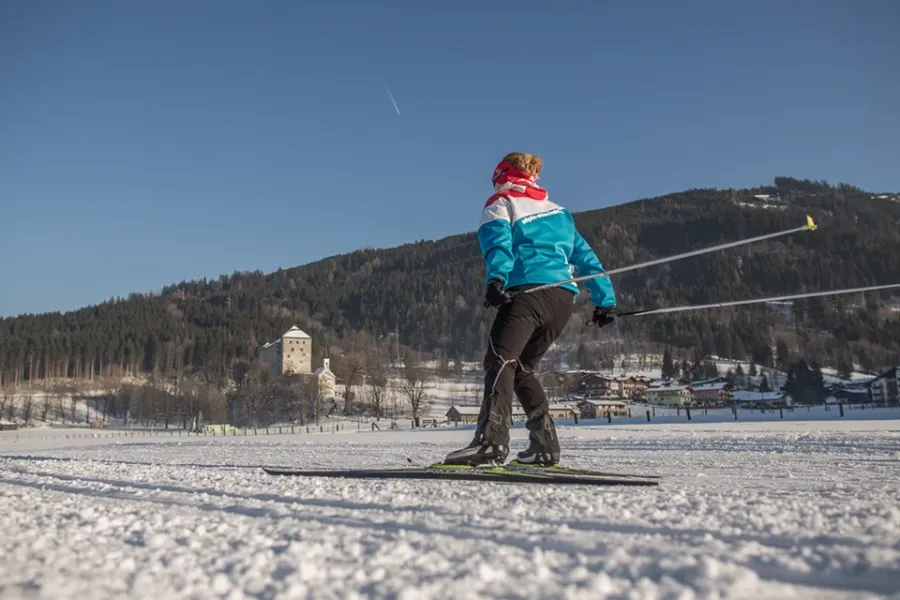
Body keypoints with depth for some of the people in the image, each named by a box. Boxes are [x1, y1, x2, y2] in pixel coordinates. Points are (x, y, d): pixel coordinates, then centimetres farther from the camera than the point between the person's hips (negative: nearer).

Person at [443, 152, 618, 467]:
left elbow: (498, 243, -7)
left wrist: (496, 278, -24)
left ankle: (492, 440, -38)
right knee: (521, 368, 17)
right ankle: (545, 444, 9)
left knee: (499, 360, -18)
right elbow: (585, 256, 28)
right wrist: (604, 299, 27)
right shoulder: (558, 210, 32)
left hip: (528, 291, -7)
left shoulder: (500, 205, 15)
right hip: (564, 299, 7)